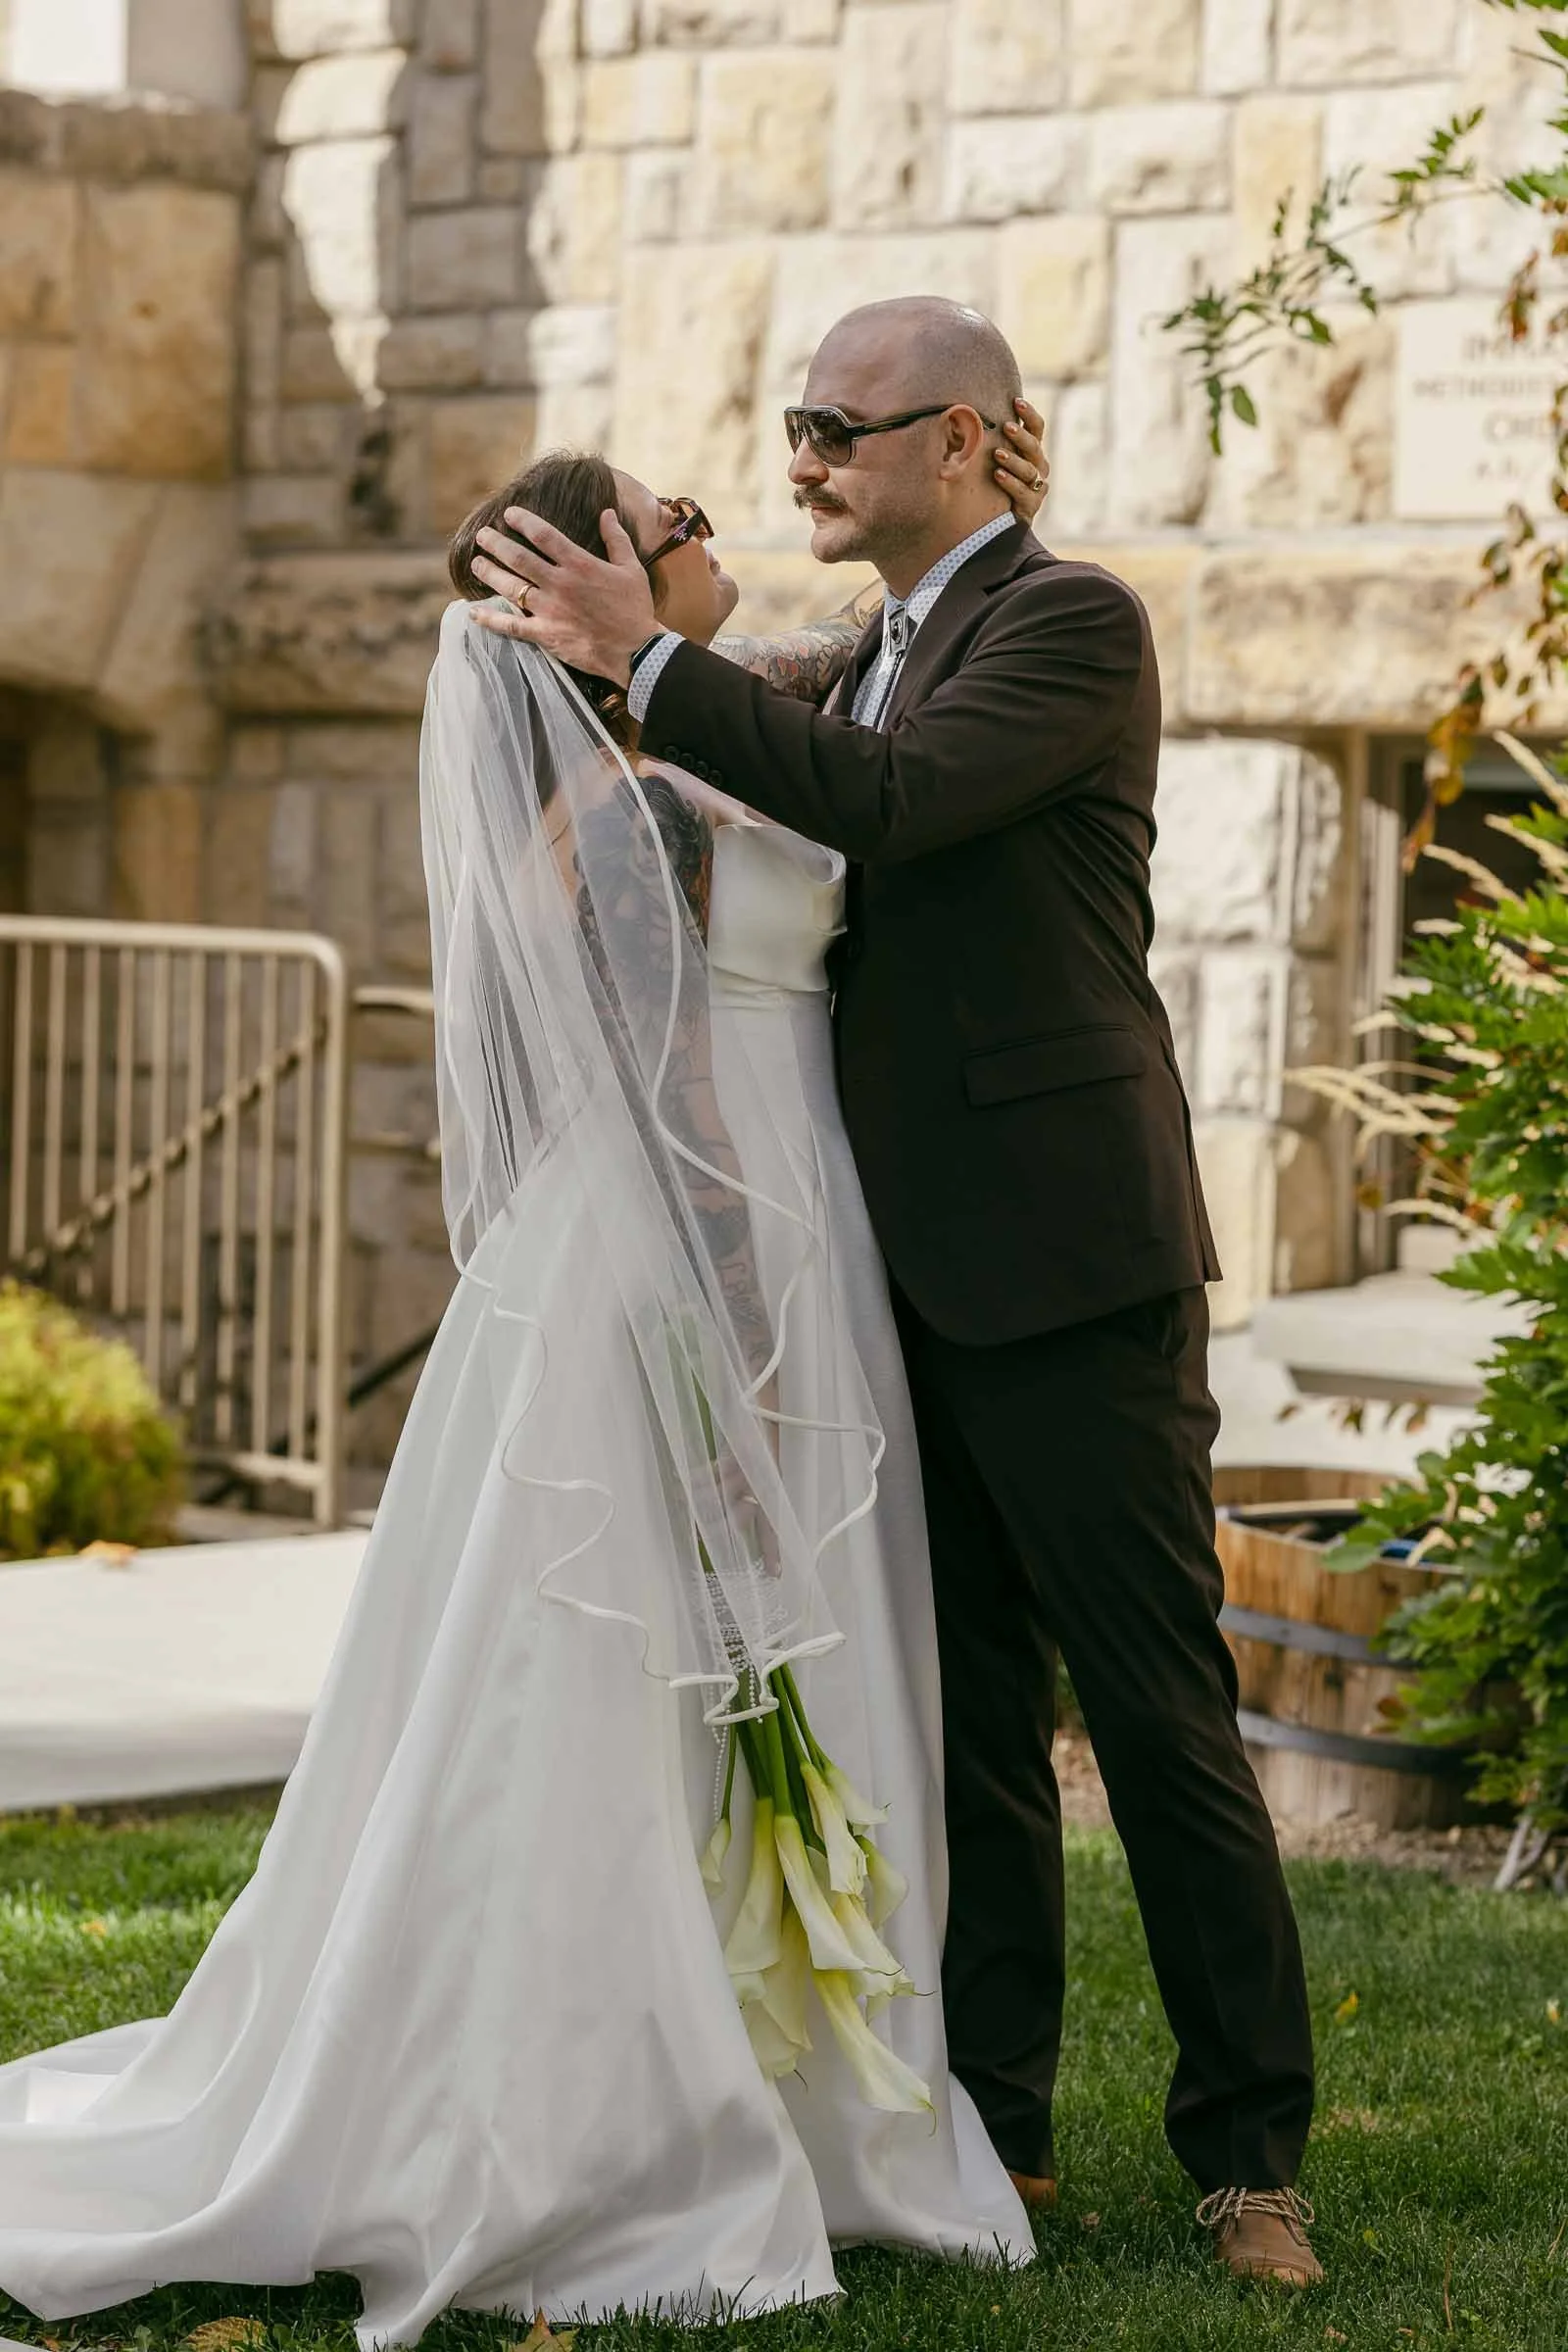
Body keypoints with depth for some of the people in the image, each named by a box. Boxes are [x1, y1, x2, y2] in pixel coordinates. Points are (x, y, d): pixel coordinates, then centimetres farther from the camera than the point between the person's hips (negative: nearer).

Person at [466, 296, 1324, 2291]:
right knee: (967, 1716, 12)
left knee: (1162, 1713, -3)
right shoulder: (883, 650, 18)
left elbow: (885, 804, -23)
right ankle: (994, 2125, 20)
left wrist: (648, 660, -20)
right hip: (921, 1275, 8)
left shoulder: (1072, 622, -9)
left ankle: (1247, 2148, 6)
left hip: (1066, 1262, -8)